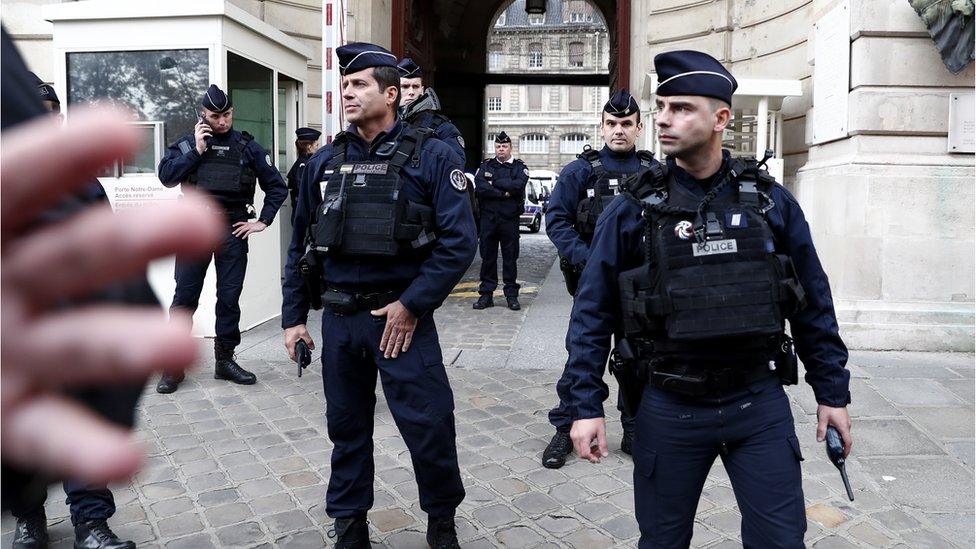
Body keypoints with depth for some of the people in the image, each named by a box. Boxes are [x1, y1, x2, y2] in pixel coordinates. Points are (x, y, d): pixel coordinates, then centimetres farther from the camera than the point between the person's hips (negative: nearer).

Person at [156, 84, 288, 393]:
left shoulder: (247, 146, 6)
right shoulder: (188, 143, 6)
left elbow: (277, 186, 9)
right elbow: (166, 177, -7)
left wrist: (263, 221, 3)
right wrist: (196, 151, -10)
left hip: (233, 230, 1)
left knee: (229, 297, 6)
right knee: (185, 297, 1)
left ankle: (225, 360, 18)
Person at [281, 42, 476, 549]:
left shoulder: (430, 158, -5)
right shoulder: (324, 162, 8)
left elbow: (458, 240, -11)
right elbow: (301, 245, 12)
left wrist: (412, 305, -15)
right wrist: (293, 316, 9)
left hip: (401, 315, -4)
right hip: (338, 318, 4)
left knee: (429, 425, 0)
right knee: (347, 428, 15)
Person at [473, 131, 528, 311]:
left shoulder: (519, 167, 6)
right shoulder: (486, 166, 10)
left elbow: (518, 185, -15)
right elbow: (480, 186, -8)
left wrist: (494, 183, -9)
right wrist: (503, 193, -13)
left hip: (510, 219, -1)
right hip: (488, 218, 2)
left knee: (510, 257, 4)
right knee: (487, 257, 6)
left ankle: (511, 295, 12)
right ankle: (486, 294, 13)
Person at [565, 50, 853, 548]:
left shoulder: (770, 201, -1)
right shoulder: (632, 210, -5)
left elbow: (813, 303, 6)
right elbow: (592, 314, -3)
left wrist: (832, 393, 7)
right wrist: (586, 406, -6)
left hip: (760, 403, 1)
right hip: (669, 409, 0)